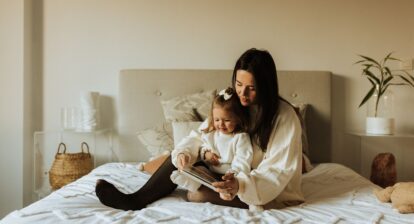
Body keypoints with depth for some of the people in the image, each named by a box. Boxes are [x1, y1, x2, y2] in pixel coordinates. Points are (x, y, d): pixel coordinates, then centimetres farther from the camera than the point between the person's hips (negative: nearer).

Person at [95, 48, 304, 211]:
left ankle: (203, 196, -14)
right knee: (183, 157, -9)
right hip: (232, 174, 5)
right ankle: (138, 199, -13)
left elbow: (279, 172, -25)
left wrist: (241, 184, -42)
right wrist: (184, 153, -28)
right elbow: (199, 137, -5)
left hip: (271, 191, -4)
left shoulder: (285, 116, -22)